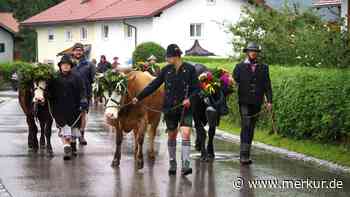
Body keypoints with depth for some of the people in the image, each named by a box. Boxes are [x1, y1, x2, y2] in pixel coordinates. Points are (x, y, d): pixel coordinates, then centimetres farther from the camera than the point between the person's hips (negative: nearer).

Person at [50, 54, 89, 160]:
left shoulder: (76, 77, -1)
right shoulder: (56, 78, 2)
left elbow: (82, 91, -2)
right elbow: (51, 92, 9)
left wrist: (83, 102, -12)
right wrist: (52, 106, 9)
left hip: (73, 107, 0)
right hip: (60, 108, 0)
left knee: (73, 127, 13)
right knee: (64, 128, -8)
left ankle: (73, 144, 33)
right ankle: (67, 148, -12)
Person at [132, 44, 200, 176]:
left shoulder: (189, 69, -4)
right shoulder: (166, 70, 4)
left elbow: (196, 88, -2)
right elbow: (154, 85, 8)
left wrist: (189, 99, -19)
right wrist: (139, 97, 6)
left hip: (185, 108, -3)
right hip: (169, 108, 3)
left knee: (186, 134, -15)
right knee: (171, 135, 10)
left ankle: (186, 165, -17)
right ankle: (172, 164, 21)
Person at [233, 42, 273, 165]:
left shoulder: (263, 68, 13)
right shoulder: (240, 67, 8)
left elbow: (267, 86, 9)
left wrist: (269, 101, -1)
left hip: (256, 103, 3)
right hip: (244, 102, -3)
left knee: (251, 128, 6)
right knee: (245, 126, -14)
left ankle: (245, 154, 12)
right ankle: (244, 155, -18)